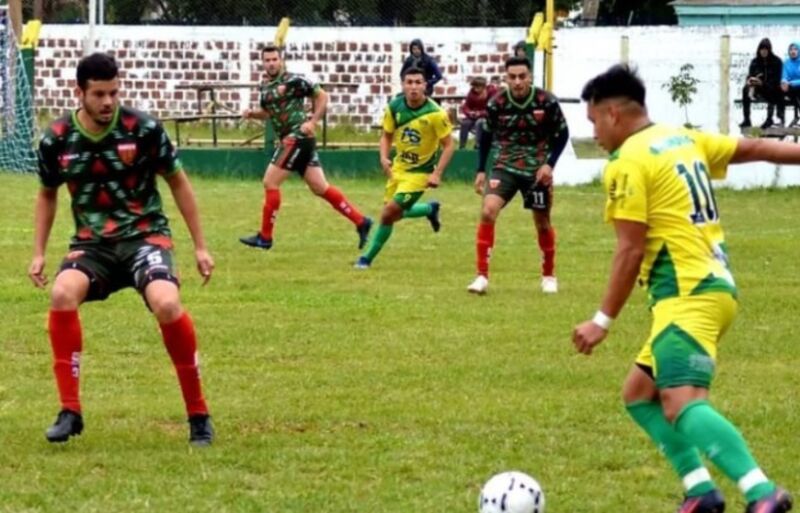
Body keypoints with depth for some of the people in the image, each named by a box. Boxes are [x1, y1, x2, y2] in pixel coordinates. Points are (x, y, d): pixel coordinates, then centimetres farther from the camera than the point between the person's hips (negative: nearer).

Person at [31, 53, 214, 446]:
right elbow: (47, 195, 16)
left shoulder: (143, 129, -9)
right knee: (62, 294, -30)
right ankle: (70, 412, -18)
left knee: (166, 304, -31)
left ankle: (198, 414, -10)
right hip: (91, 242, 2)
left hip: (144, 236, -2)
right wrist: (38, 254, 8)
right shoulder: (56, 140, -3)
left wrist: (200, 247, 5)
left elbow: (177, 182, 4)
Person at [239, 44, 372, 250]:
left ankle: (265, 237, 1)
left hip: (298, 138, -9)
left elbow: (322, 96, -7)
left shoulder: (293, 81, -10)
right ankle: (360, 221, 11)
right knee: (320, 188, 8)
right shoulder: (266, 87, 14)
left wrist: (313, 122, -15)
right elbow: (268, 112, 27)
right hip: (289, 140, 9)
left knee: (270, 182, -6)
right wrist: (252, 114, 7)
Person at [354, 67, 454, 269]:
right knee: (391, 214, 12)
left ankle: (368, 258, 6)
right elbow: (387, 135, 7)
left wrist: (437, 174, -22)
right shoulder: (394, 107, -8)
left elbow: (448, 145, -14)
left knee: (389, 213, -11)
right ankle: (430, 209, 39)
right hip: (399, 167, 6)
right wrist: (384, 157, -11)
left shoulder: (435, 114, -21)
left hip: (420, 172, -6)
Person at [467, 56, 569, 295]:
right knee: (488, 212, -19)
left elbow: (562, 134, -1)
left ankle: (549, 275, 34)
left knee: (542, 223, 11)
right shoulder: (496, 104, -11)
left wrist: (549, 164, -11)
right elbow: (486, 136, 5)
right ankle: (482, 276, -13)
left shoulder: (546, 102, -15)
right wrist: (481, 171, 4)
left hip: (536, 171, 0)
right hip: (505, 167, 0)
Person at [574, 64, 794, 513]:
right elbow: (755, 148, 21)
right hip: (715, 286, 10)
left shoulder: (628, 164, -10)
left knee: (682, 403, -25)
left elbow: (631, 250, -12)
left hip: (688, 295, -10)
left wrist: (603, 321, -8)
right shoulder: (685, 140, 14)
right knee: (639, 393, 18)